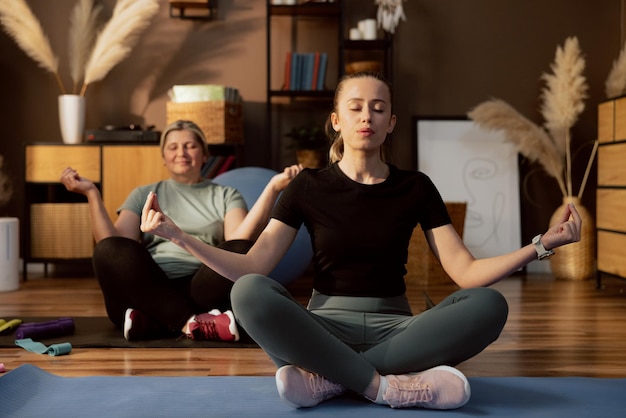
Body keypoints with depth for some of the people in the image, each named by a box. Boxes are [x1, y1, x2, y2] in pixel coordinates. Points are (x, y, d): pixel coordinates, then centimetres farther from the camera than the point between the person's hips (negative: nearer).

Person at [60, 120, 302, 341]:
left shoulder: (225, 196, 18)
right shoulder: (144, 195, 21)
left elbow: (239, 241, -5)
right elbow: (113, 246, 4)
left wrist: (272, 187, -14)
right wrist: (92, 193, -4)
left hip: (201, 292, 0)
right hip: (148, 291, 1)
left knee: (241, 251, -29)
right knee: (109, 250, -28)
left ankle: (153, 322, -30)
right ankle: (191, 322, -35)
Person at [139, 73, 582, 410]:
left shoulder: (415, 187, 4)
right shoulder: (309, 186, 1)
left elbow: (467, 272, -2)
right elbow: (252, 269, -6)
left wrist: (540, 244, -14)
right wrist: (179, 236, -18)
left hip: (394, 326, 2)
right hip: (327, 324, -1)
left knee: (489, 305, -27)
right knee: (249, 293, -31)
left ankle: (329, 376, -26)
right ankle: (386, 385, -27)